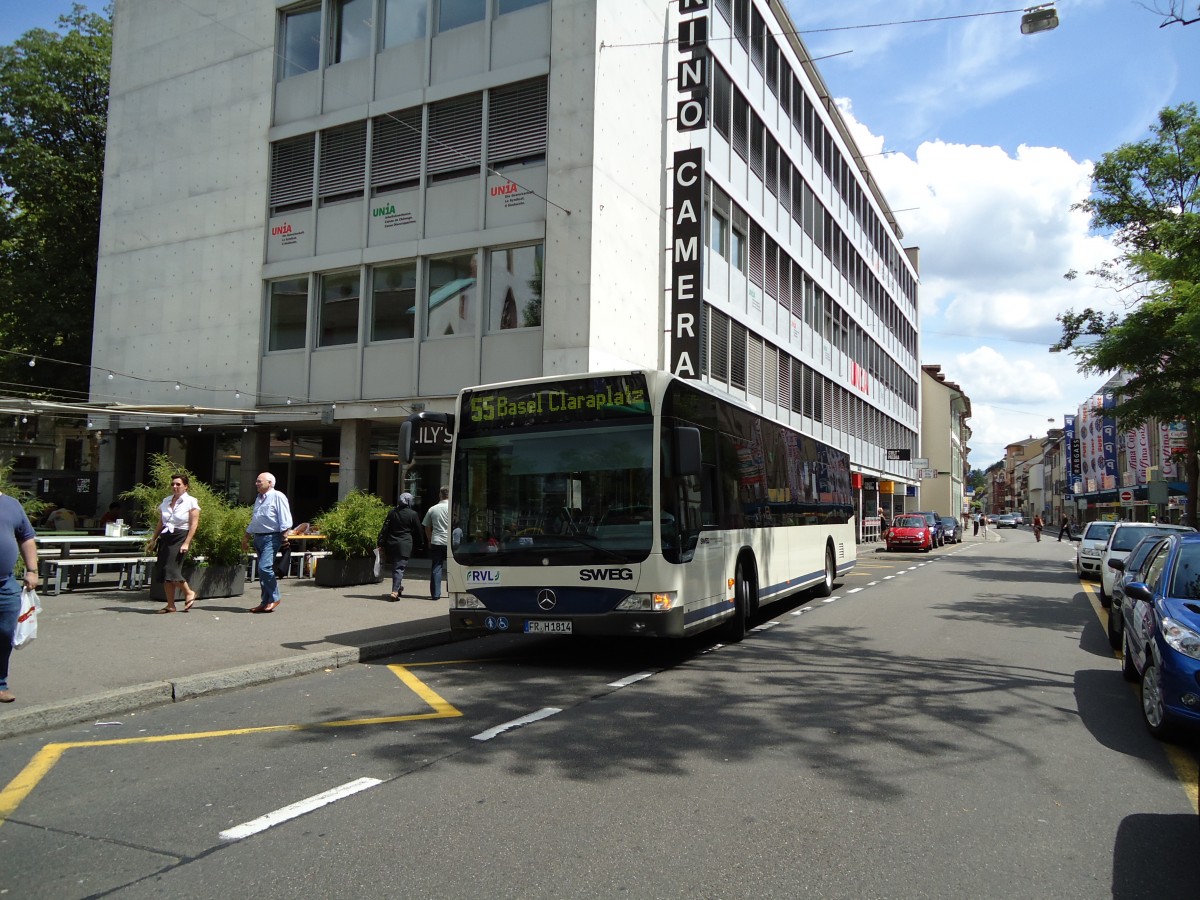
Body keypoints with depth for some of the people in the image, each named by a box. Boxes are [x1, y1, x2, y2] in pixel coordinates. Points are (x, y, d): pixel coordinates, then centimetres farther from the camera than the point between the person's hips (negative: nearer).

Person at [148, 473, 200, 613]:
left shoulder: (191, 502, -4)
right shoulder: (166, 501, 13)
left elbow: (193, 524, -9)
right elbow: (160, 523, 19)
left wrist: (186, 543, -15)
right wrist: (153, 539, 15)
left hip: (180, 538, -6)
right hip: (165, 538, 6)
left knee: (171, 570, -15)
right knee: (162, 572, 2)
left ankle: (189, 593, 7)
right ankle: (170, 605, 8)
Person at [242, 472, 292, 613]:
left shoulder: (277, 496, -6)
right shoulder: (258, 499, 21)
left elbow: (285, 520, -12)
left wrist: (284, 535, -20)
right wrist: (246, 536, 26)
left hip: (271, 538, -8)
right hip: (258, 538, 8)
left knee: (264, 567, -19)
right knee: (262, 570, 9)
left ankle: (274, 598, -5)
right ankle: (265, 602, 13)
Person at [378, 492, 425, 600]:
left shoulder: (392, 512, 6)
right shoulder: (413, 514, -4)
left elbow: (385, 529, 5)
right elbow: (418, 531, 3)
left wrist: (381, 544, 7)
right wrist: (420, 545, 16)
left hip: (391, 544, 4)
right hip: (405, 544, -4)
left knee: (395, 566, 18)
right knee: (400, 567, -4)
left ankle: (398, 587, 30)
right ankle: (395, 591, -14)